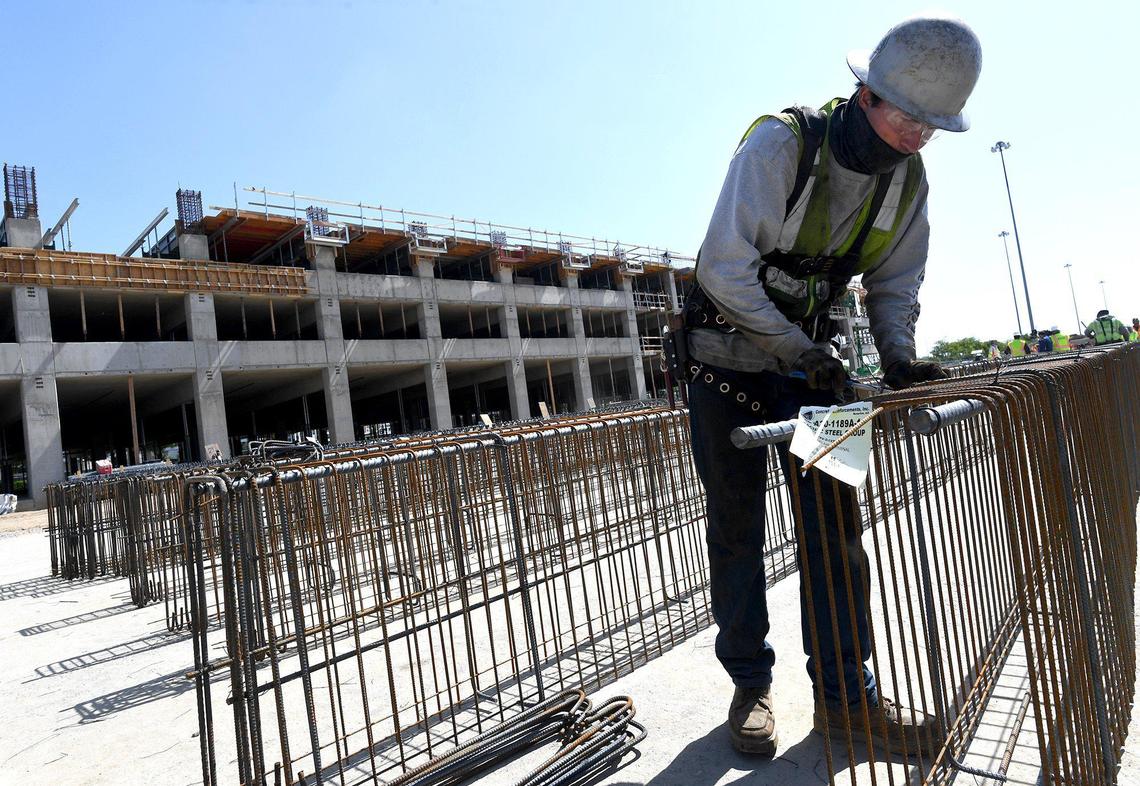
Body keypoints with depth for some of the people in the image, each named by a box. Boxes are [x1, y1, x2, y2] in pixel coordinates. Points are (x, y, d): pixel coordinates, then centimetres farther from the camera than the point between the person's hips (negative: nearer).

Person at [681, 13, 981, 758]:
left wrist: (899, 355, -11)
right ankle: (751, 685, 15)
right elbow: (726, 268, -25)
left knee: (834, 521, 0)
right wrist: (799, 350, -23)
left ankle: (846, 696, 13)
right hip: (728, 356, -5)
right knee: (737, 526, 1)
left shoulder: (908, 179, 0)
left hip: (807, 356, 5)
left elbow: (896, 283, 8)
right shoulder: (780, 143, -20)